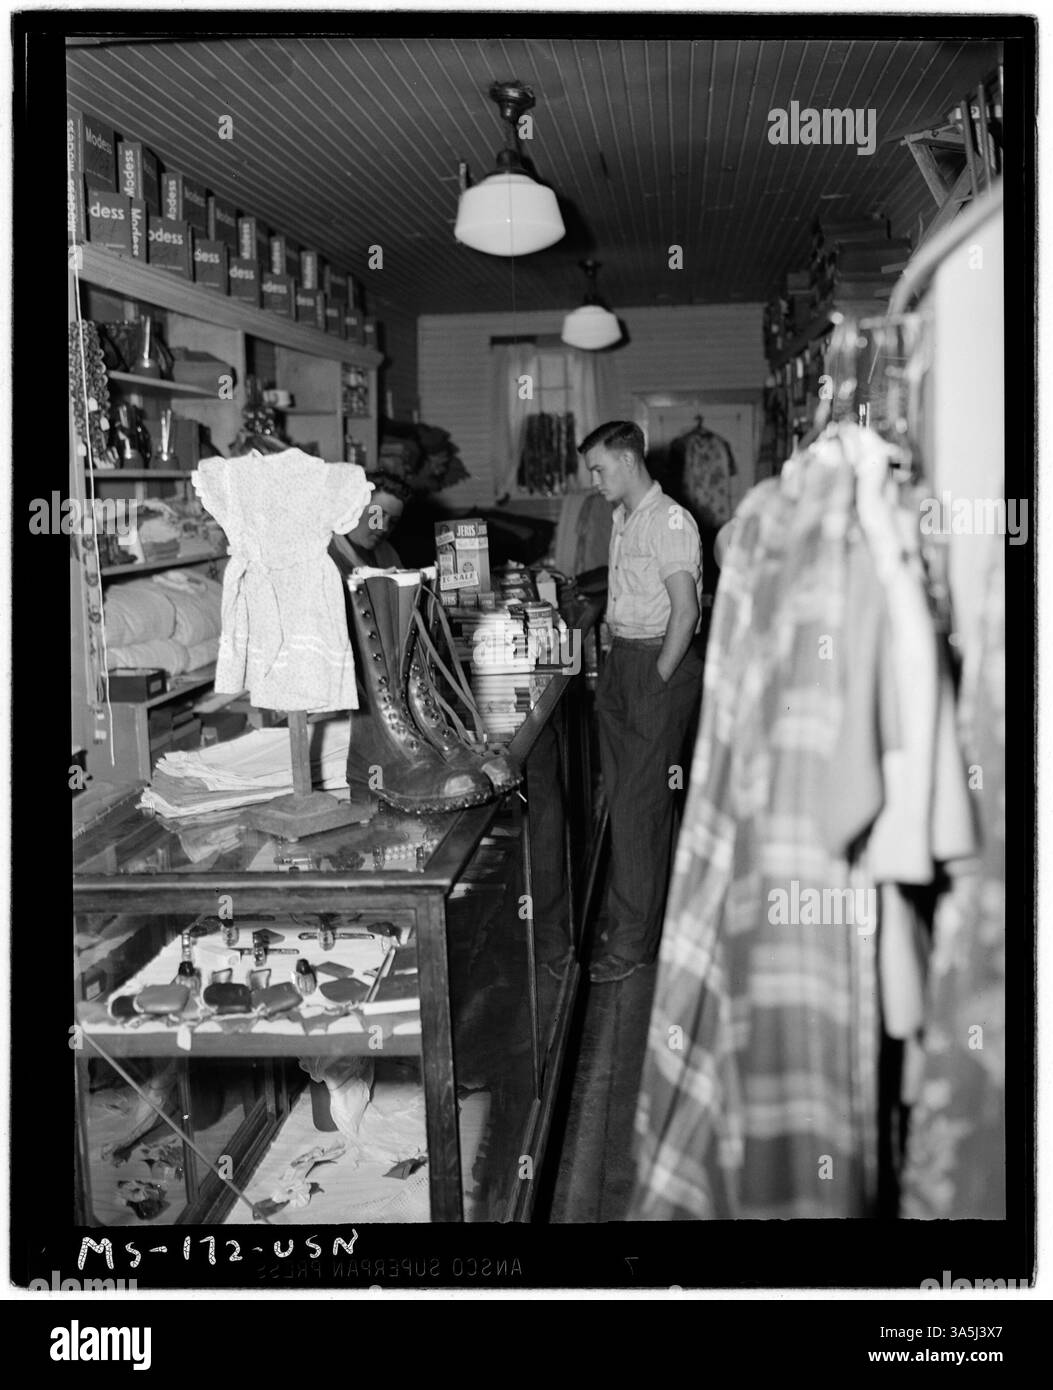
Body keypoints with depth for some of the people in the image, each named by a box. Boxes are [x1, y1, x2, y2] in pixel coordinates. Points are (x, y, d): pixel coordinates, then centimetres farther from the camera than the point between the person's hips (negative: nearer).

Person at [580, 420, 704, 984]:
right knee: (623, 802, 12)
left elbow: (685, 610, -18)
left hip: (662, 664, -9)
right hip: (621, 660, 9)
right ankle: (627, 920, 22)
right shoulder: (622, 520, 15)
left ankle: (633, 942, 0)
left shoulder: (670, 521, -13)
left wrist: (657, 681, -17)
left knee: (640, 807, -7)